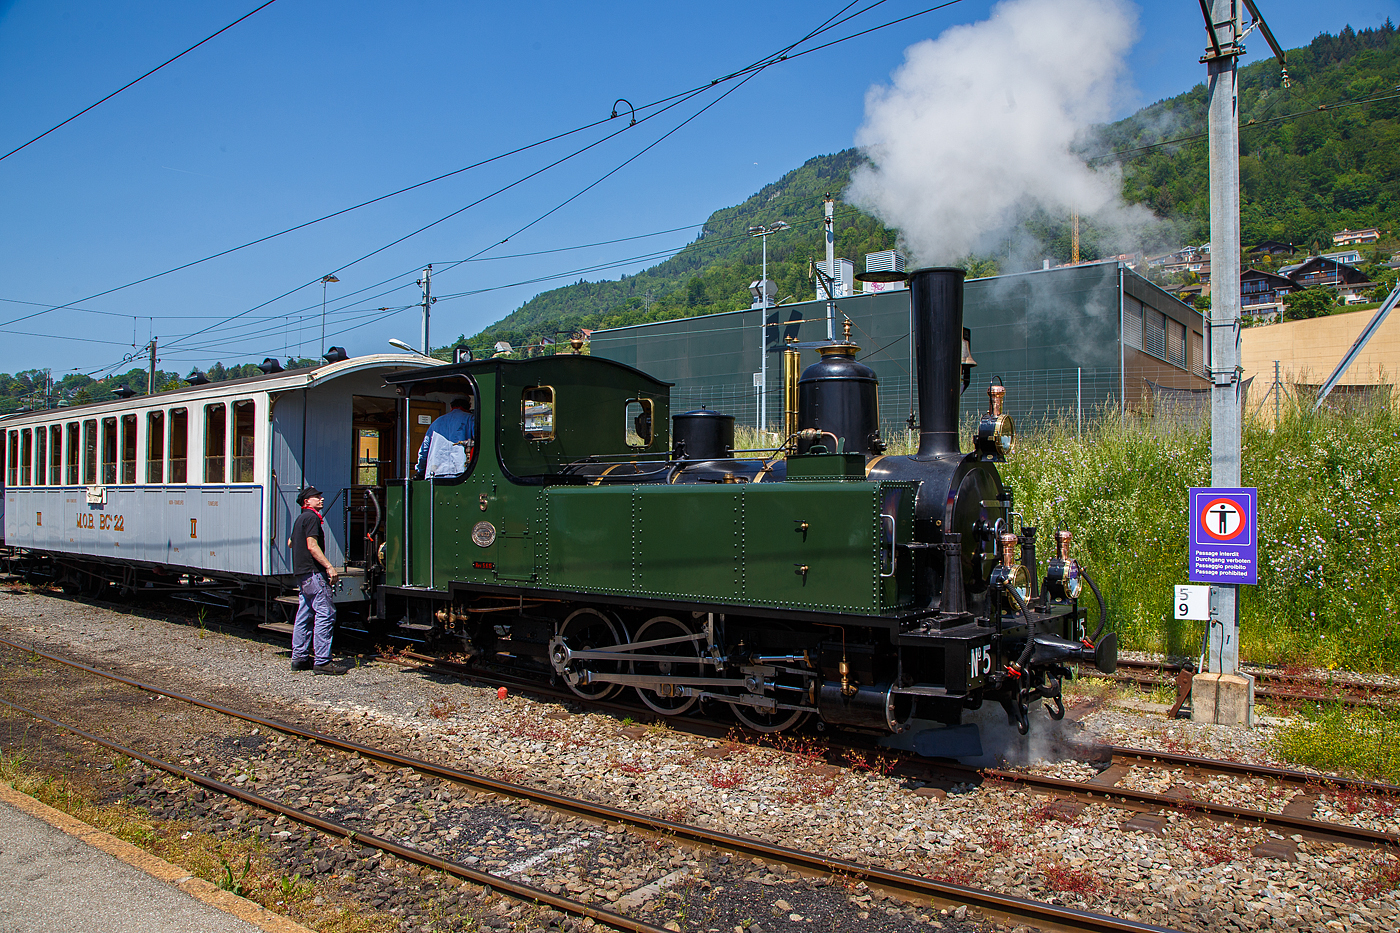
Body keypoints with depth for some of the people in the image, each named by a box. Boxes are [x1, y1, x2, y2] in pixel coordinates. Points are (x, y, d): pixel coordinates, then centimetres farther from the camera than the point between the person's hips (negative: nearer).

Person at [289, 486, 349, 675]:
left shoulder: (300, 518, 21)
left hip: (301, 573, 11)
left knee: (304, 615, 13)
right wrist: (329, 566, -20)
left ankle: (299, 658, 16)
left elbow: (291, 543, 34)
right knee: (325, 613, -11)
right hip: (313, 571, -11)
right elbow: (312, 545, -19)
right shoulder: (311, 517, -10)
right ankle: (322, 661, -14)